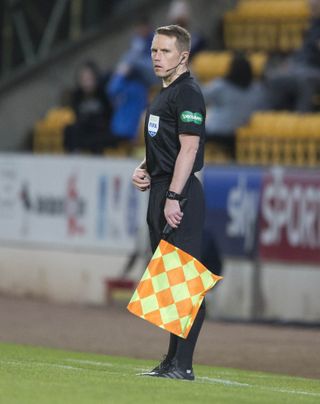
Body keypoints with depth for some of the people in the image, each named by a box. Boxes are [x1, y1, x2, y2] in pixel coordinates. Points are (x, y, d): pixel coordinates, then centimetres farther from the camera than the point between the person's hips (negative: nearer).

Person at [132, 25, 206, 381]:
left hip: (181, 193, -11)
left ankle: (182, 365, -14)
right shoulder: (163, 95, 20)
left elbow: (188, 148, -18)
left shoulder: (188, 93, -10)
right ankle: (173, 360, 19)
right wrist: (143, 170, 10)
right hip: (160, 191, 11)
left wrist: (173, 197, -23)